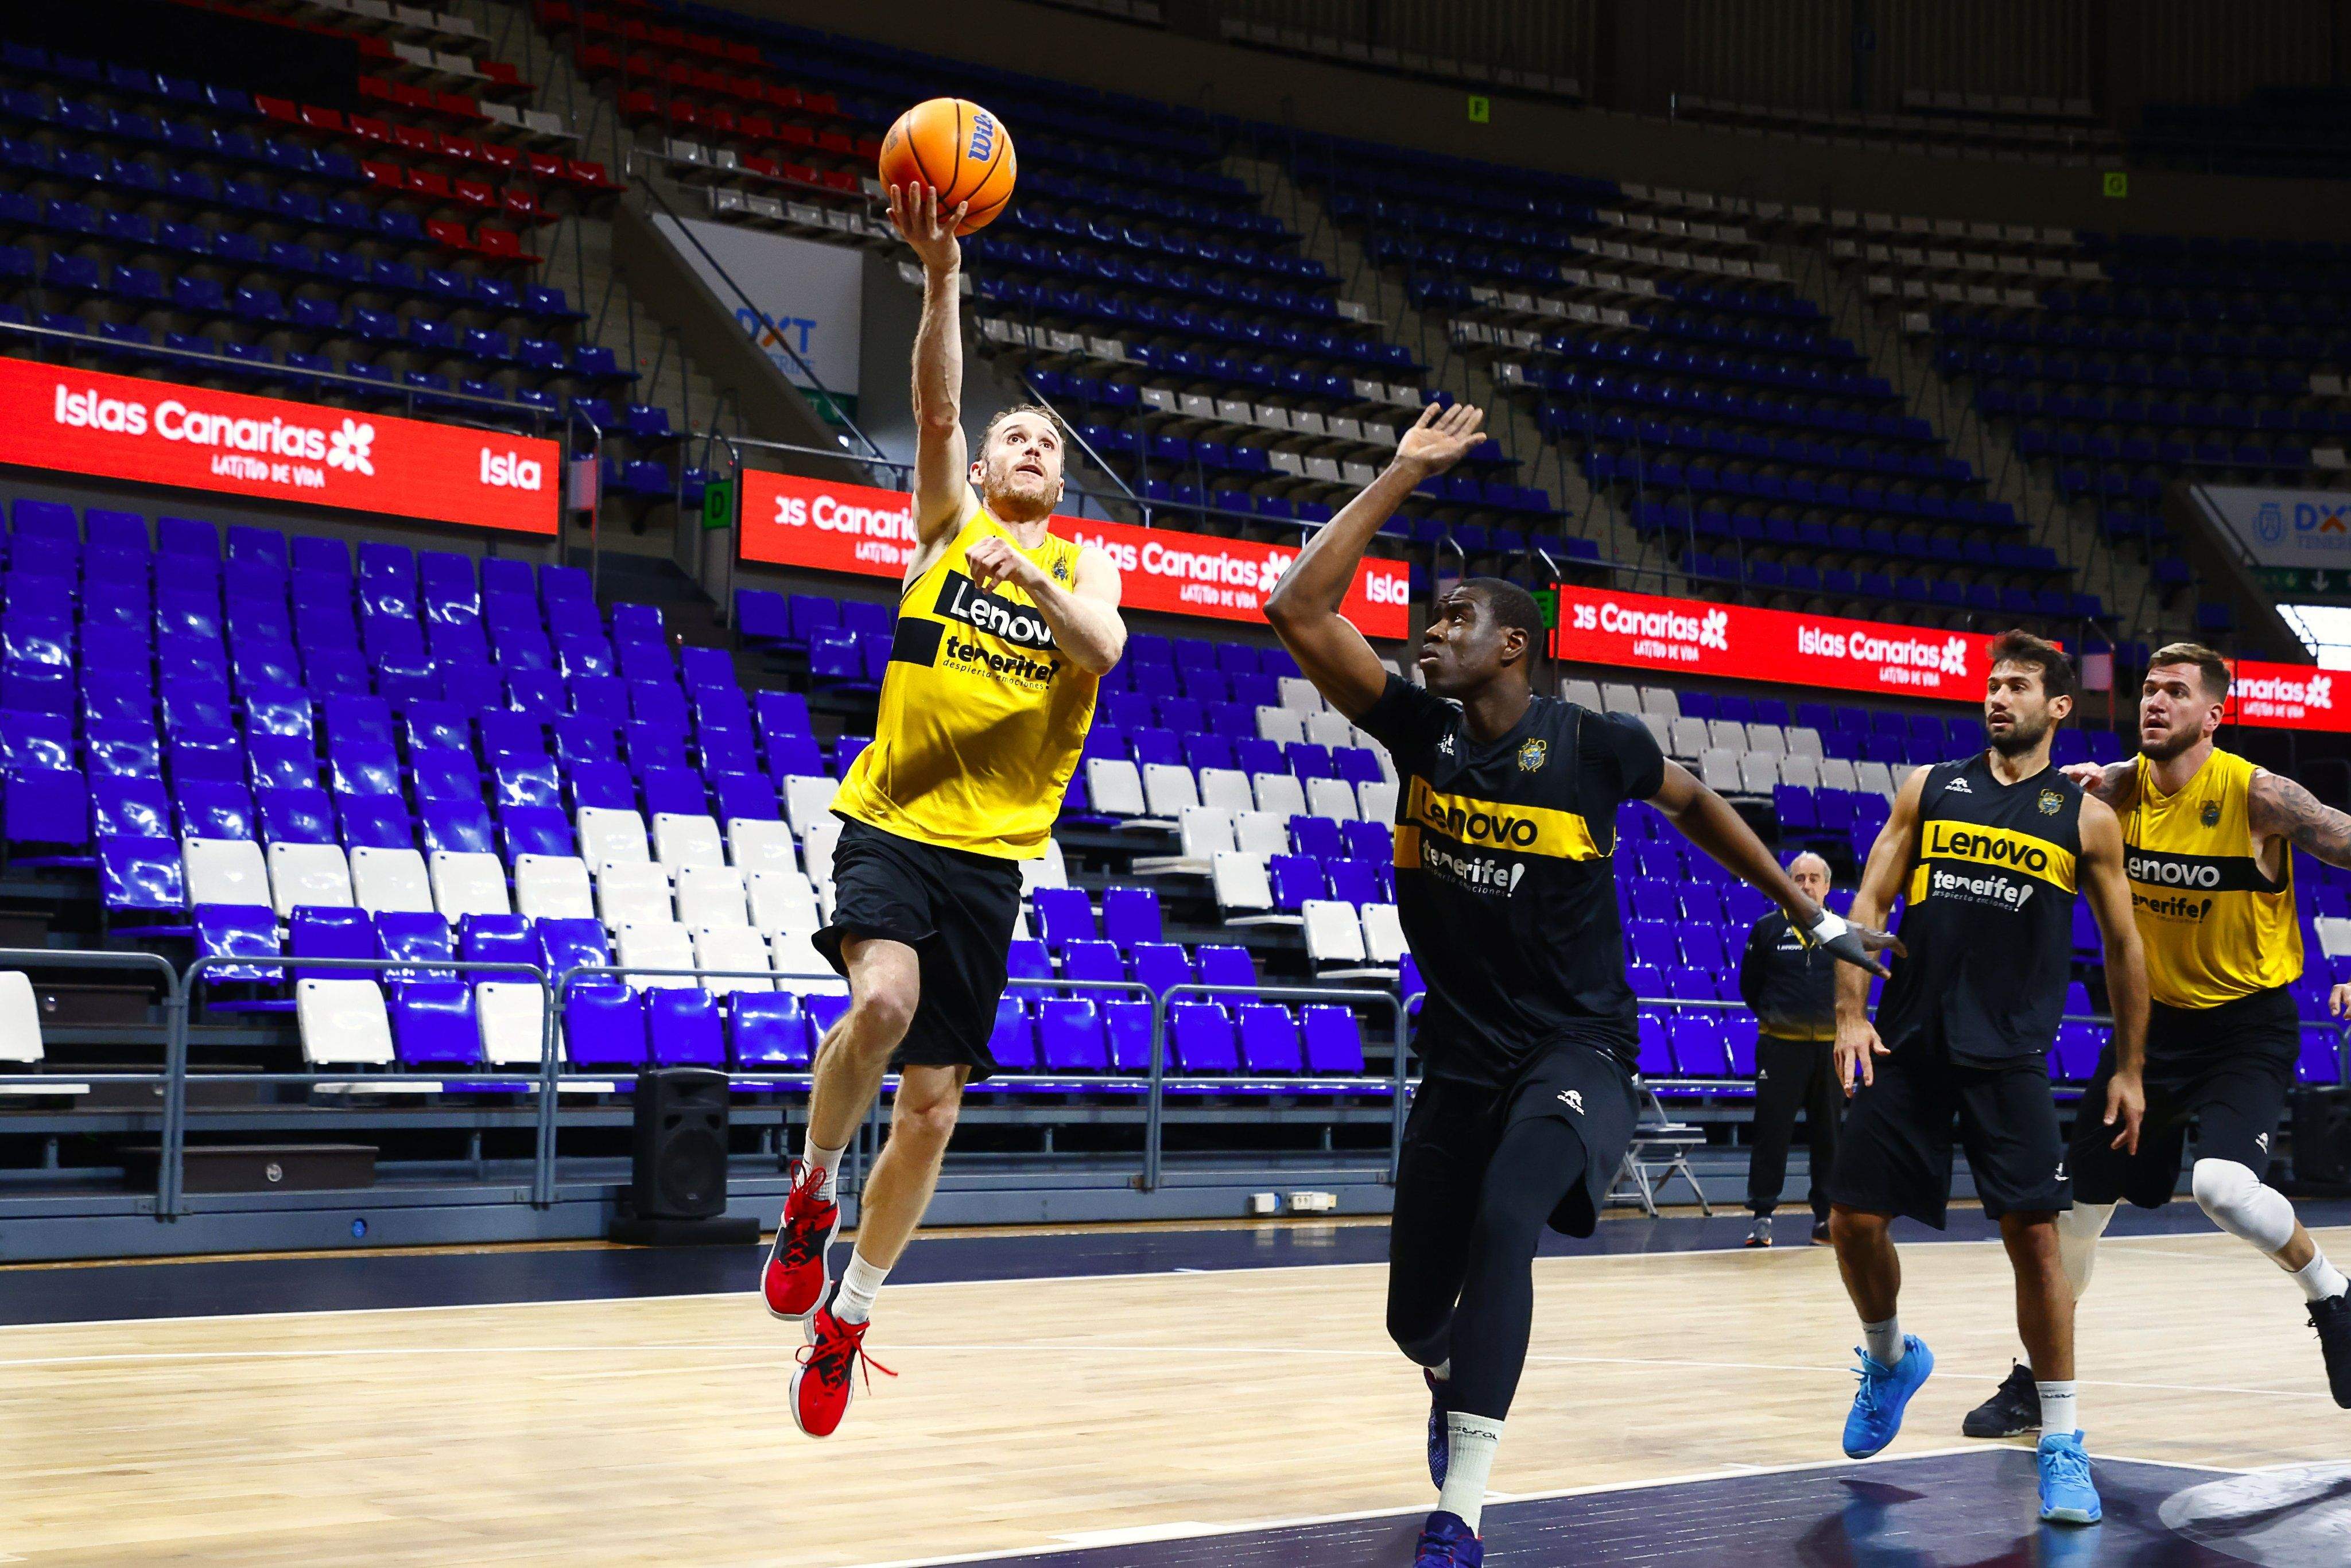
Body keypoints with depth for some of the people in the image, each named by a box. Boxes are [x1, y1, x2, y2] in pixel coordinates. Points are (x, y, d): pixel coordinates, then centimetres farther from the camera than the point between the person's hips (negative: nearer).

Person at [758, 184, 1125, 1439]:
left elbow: (1103, 649, -10)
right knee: (884, 999, -32)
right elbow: (937, 410, -9)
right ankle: (809, 1198, -6)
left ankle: (846, 1315, 21)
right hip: (891, 821, -2)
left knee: (932, 1101, 3)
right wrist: (940, 279, -22)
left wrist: (1033, 575, -26)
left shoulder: (1082, 569, 12)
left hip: (990, 852, 3)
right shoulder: (947, 523, 9)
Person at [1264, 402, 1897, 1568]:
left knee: (1503, 1222, -31)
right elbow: (1298, 609, -12)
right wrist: (1402, 477, -11)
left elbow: (1695, 807, 12)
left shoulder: (1592, 745, -9)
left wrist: (1811, 915, 17)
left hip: (1576, 1050, -3)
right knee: (1415, 1314, 8)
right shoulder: (1418, 729, -3)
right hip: (1461, 1054, 4)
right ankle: (1456, 1391, 48)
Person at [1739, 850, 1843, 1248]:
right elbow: (1749, 986, 12)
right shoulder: (1767, 929, 2)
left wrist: (1838, 1018, 10)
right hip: (1780, 1047, -2)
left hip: (1830, 1047, 2)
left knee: (1828, 1135, 6)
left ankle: (1826, 1217, 13)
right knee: (1772, 1131, -4)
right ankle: (1762, 1215, 1)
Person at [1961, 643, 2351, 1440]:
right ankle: (2037, 1379, 22)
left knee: (2223, 1184, -29)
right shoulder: (2119, 789, -5)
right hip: (2154, 1018, 5)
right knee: (2081, 1193, 6)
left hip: (2249, 1025, -5)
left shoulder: (2258, 795, -18)